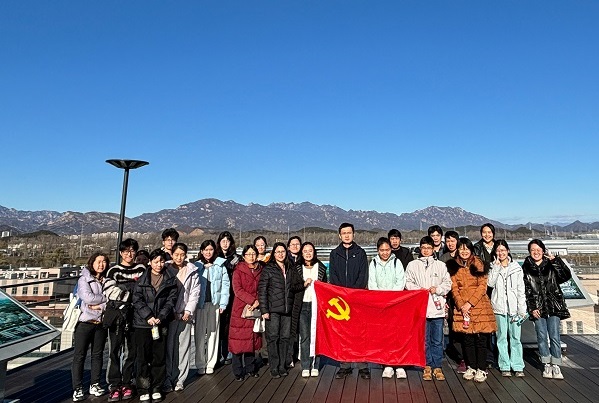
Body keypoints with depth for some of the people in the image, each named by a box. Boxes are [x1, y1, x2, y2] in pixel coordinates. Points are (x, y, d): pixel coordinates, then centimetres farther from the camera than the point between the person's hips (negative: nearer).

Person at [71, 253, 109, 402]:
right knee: (79, 355, 2)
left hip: (101, 323, 4)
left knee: (98, 355, 11)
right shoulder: (84, 279, -2)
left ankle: (95, 384, 21)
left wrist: (100, 306, -15)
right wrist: (106, 298, -8)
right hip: (85, 322, -3)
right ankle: (77, 389, 10)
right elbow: (88, 297, -16)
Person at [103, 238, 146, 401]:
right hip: (116, 315, -2)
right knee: (115, 351, -1)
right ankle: (114, 386, 8)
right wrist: (132, 293, -10)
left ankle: (126, 384, 19)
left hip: (134, 315, 2)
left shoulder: (141, 270, 9)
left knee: (131, 351, 8)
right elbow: (110, 292, -9)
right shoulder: (114, 270, 3)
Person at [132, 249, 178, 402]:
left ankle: (156, 388, 21)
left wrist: (161, 317, -10)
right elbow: (137, 299, -3)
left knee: (159, 356, 7)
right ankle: (143, 390, 16)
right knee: (143, 357, 4)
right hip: (143, 322, -1)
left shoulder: (170, 279, 3)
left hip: (162, 322, 1)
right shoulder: (142, 279, 1)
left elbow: (171, 299, 0)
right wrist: (148, 316, -13)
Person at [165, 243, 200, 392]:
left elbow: (195, 293, 5)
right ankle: (168, 379, 10)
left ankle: (180, 379, 12)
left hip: (185, 314, 1)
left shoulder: (192, 271, 5)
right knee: (168, 347, 1)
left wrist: (188, 311, -3)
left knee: (183, 347, 3)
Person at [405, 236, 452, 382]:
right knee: (424, 339, 5)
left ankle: (437, 367, 16)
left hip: (437, 307, 1)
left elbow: (448, 283, 8)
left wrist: (437, 289, -8)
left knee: (437, 340, 5)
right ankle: (427, 366, 16)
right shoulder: (413, 265, 8)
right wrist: (418, 289, -11)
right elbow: (408, 282, 4)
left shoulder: (440, 265, 10)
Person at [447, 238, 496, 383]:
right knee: (467, 339, 6)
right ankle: (471, 367, 20)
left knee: (481, 338, 0)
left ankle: (481, 369, 12)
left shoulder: (479, 264, 0)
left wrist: (470, 303, -12)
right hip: (461, 307, 2)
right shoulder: (453, 266, 8)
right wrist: (461, 305, -9)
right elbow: (454, 288, 4)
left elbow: (482, 286, -5)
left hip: (480, 305, -2)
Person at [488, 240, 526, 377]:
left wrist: (522, 309, 0)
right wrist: (497, 266, -11)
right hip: (499, 306, 0)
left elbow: (521, 289, 5)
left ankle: (518, 366, 12)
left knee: (515, 337, 3)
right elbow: (491, 283, -11)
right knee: (501, 337, 5)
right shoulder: (493, 267, 6)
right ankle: (505, 366, 13)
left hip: (514, 306, 0)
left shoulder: (516, 267, 6)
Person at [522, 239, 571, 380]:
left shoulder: (551, 265, 3)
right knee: (542, 336, 4)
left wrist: (555, 260, -18)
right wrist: (532, 308, -4)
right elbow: (526, 290, 1)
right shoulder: (526, 268, 3)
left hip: (554, 305, -1)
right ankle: (547, 365, 15)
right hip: (537, 307, 1)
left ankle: (555, 366, 9)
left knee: (554, 336, -1)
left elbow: (566, 275, -13)